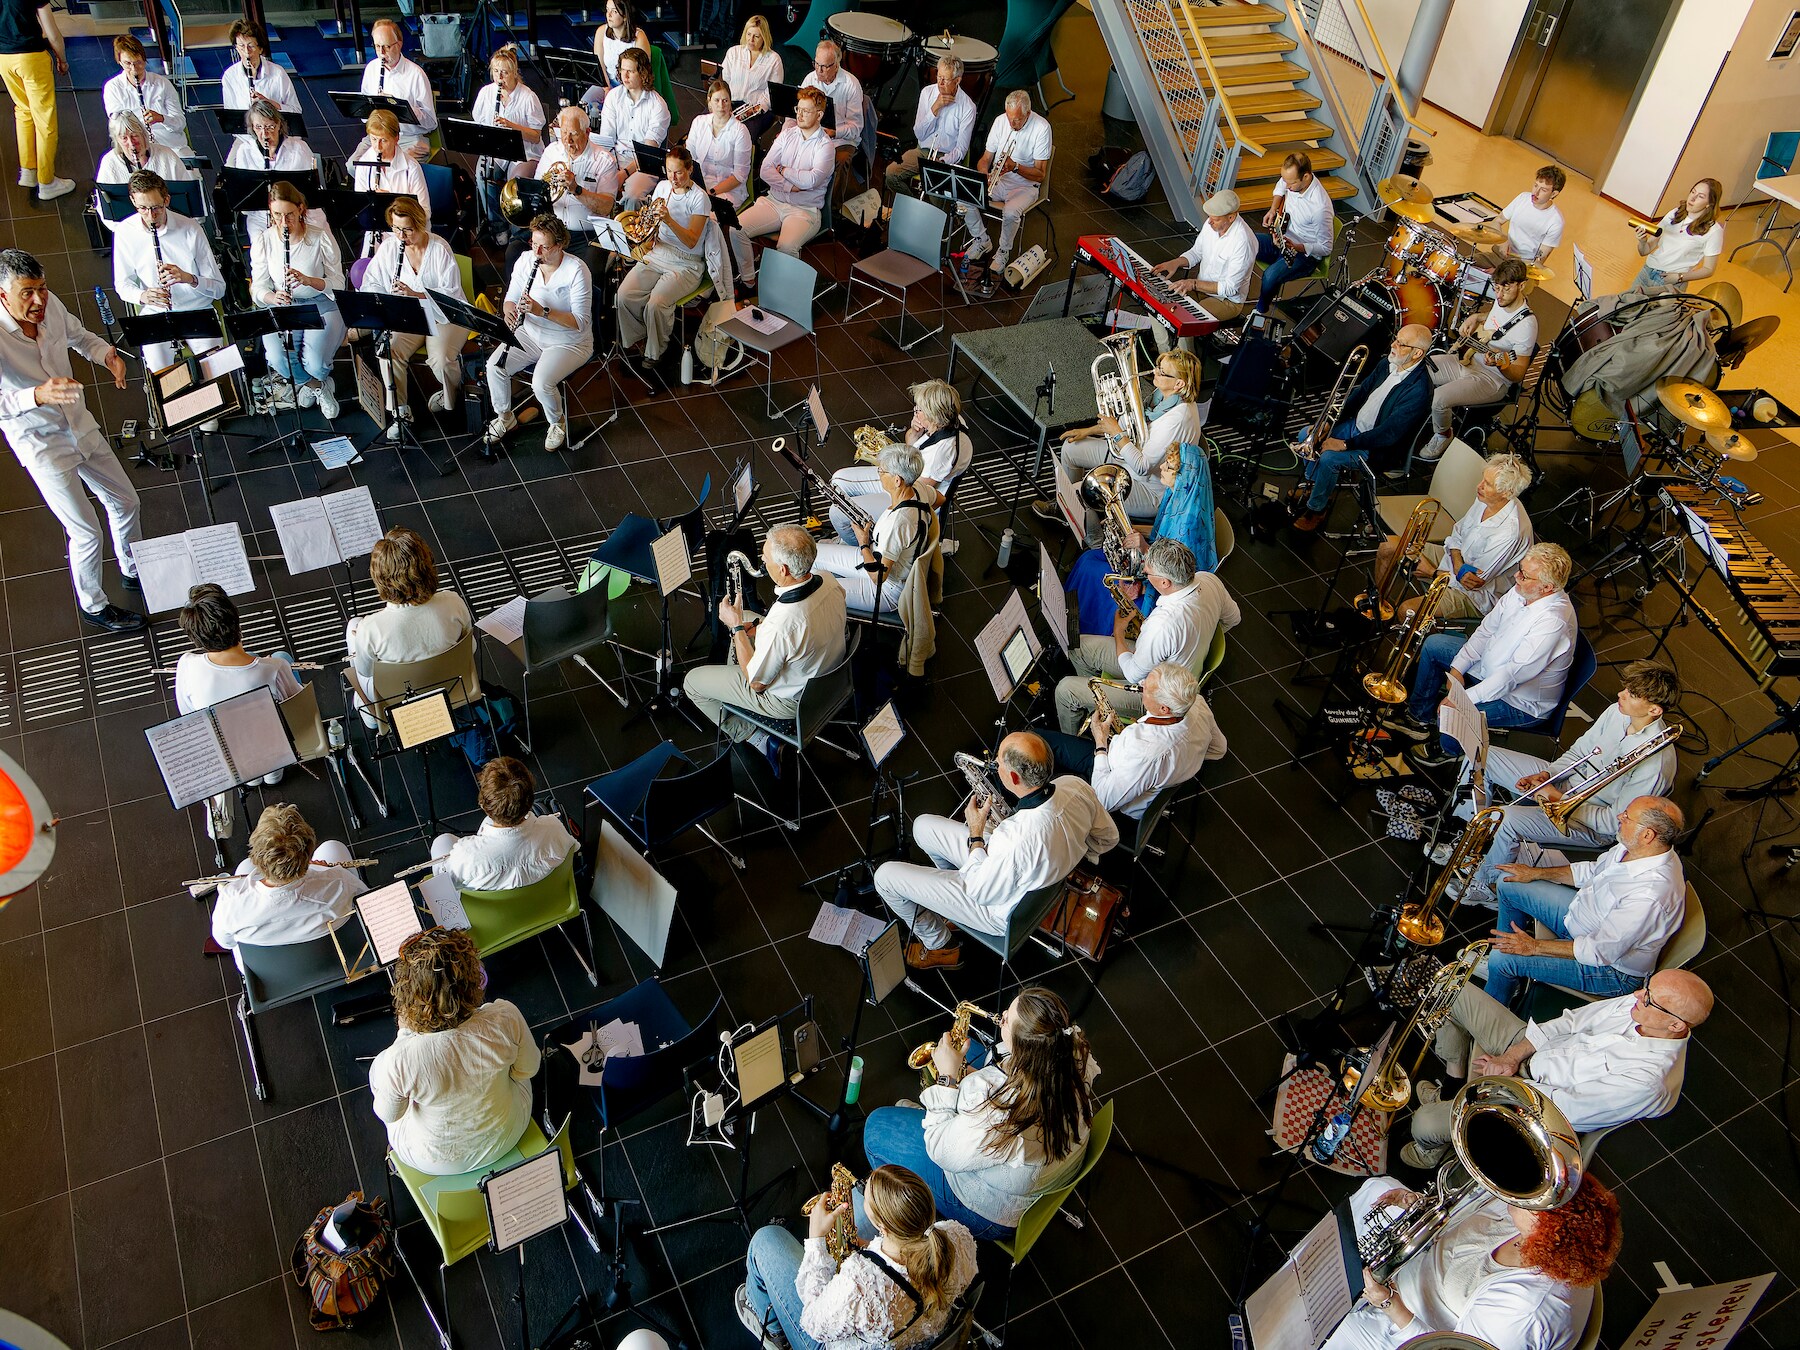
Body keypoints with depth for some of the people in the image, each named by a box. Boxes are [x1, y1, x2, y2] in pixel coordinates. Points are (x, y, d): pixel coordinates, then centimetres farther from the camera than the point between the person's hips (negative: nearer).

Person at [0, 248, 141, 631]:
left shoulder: (50, 306, -10)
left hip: (81, 427, 7)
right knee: (87, 533, -2)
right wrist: (38, 395, -54)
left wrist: (106, 354, -10)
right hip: (41, 446, -7)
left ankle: (133, 573, 44)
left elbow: (79, 336, 11)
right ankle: (94, 606, 22)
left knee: (126, 501, 19)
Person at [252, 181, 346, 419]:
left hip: (322, 305, -2)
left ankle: (299, 382, 13)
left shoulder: (322, 237, -7)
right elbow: (258, 289, 0)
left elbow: (338, 284, -8)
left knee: (316, 363, -26)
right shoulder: (263, 241, -1)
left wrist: (307, 280, -27)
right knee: (278, 359, -27)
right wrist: (273, 297, -25)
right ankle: (317, 385, 5)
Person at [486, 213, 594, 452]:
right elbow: (511, 298, 6)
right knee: (494, 365, -15)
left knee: (541, 383, -29)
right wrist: (510, 311, -20)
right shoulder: (525, 261, -3)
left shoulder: (577, 270, -20)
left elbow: (580, 322, -23)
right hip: (531, 334, 6)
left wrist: (542, 311, -34)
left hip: (570, 342, -6)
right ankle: (505, 418, 10)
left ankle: (558, 422, 5)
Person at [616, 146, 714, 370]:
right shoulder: (663, 186, 7)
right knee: (624, 295, -18)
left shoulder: (699, 198, -12)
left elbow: (691, 242, -20)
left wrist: (669, 219, -32)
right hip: (658, 254, 6)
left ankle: (655, 351, -2)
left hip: (686, 264, -6)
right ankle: (634, 338, 9)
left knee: (656, 304, -29)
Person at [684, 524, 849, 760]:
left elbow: (757, 682, -23)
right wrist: (761, 624, -1)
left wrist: (736, 626, -16)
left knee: (692, 681, 8)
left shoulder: (780, 623, -42)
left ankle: (756, 738, 14)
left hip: (791, 700, -7)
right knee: (743, 624, 26)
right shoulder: (828, 581, -20)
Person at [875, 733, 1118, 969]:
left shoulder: (1015, 840, -43)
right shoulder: (1077, 786, -23)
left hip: (1003, 911, -7)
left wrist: (975, 833, -12)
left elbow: (980, 893, -23)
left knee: (885, 877, 1)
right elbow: (1108, 837, -3)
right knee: (923, 827, 17)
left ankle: (939, 946, 24)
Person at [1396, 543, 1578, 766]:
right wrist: (1458, 668, -6)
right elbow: (1487, 630, 1)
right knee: (1433, 644, 11)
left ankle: (1450, 751, 10)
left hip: (1522, 702, -9)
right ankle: (1419, 717, 22)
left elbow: (1513, 676, -36)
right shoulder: (1521, 591, -10)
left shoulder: (1553, 622, -36)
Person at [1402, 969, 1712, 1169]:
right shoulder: (1643, 1003, -15)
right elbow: (1574, 1020, -3)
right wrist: (1513, 1056, -10)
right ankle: (1452, 1090, 22)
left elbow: (1565, 1107, -28)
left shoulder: (1646, 1081, -36)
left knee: (1425, 1123, -16)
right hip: (1526, 1046, 7)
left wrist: (1503, 1075, -15)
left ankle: (1432, 1147, 28)